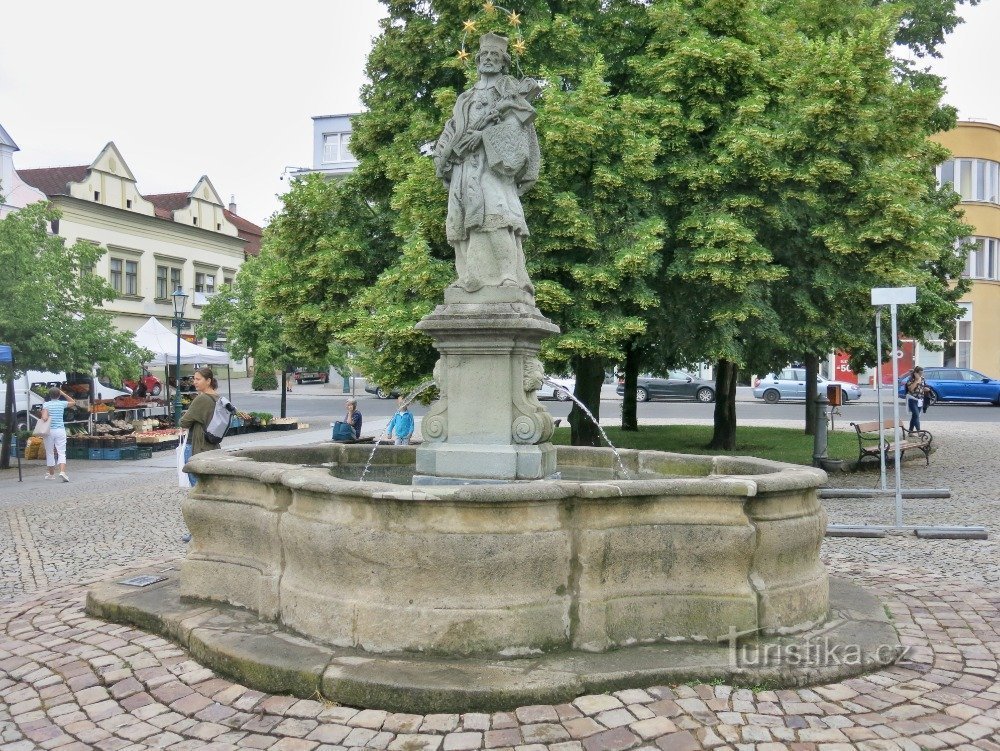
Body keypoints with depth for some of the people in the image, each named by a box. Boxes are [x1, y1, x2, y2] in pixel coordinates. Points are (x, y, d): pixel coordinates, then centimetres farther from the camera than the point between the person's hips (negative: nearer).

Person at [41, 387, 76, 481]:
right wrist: (63, 393, 20)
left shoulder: (46, 405, -3)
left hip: (49, 431, 0)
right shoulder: (62, 404, 3)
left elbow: (44, 418, -18)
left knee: (49, 453, 12)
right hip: (60, 430, 1)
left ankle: (51, 474, 24)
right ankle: (62, 471, -25)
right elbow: (73, 402, 24)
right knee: (62, 453, -4)